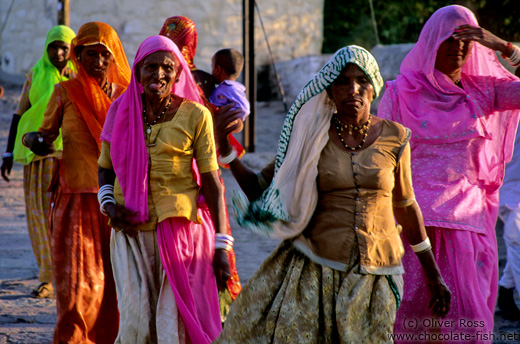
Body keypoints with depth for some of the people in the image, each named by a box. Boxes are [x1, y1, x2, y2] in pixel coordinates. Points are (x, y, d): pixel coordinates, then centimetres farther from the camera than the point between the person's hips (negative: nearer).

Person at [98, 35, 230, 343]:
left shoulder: (195, 115, -2)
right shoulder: (122, 111, 7)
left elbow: (212, 183, -1)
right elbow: (106, 169, 18)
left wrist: (221, 246, -4)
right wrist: (109, 205, -2)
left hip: (181, 229, -2)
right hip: (131, 231, 2)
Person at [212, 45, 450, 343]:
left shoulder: (394, 137, 2)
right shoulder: (311, 139, 0)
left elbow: (406, 207, 13)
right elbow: (259, 189, 4)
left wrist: (433, 274, 16)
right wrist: (225, 147, -10)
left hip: (374, 278, 1)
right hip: (314, 270, 0)